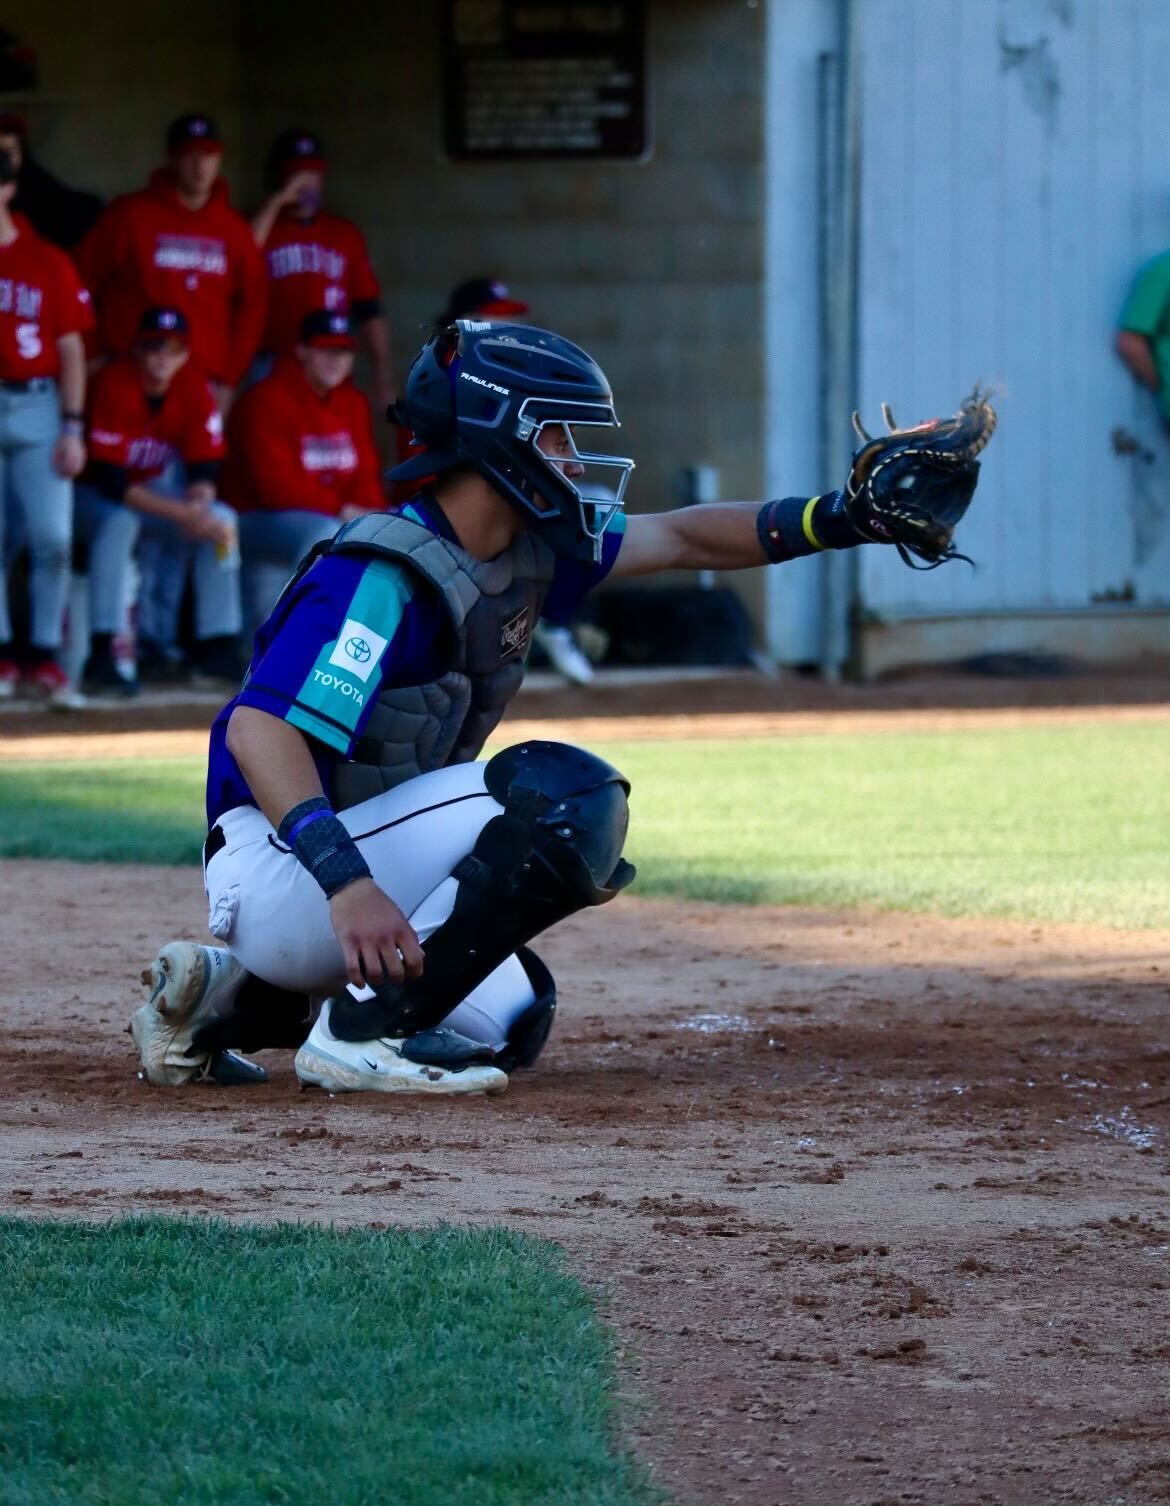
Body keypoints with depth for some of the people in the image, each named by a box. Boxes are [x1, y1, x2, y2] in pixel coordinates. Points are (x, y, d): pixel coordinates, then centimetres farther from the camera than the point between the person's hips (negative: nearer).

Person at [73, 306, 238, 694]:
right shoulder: (114, 385, -27)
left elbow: (205, 469, -7)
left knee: (221, 519, -9)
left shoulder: (195, 389, -10)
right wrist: (182, 513, -37)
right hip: (90, 496, -7)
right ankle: (102, 658, -41)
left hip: (149, 491, 7)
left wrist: (199, 504, -31)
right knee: (120, 521, -36)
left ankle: (218, 647, -7)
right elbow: (110, 481, -32)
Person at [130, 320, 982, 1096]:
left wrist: (848, 518, 4)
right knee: (566, 797, -23)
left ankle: (234, 997, 18)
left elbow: (678, 539, 15)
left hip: (360, 872, 10)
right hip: (280, 871, -10)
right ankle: (363, 1029, -19)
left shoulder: (528, 550, 5)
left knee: (507, 1026, 27)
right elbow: (258, 729, -32)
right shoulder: (388, 574, -23)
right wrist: (347, 883, -42)